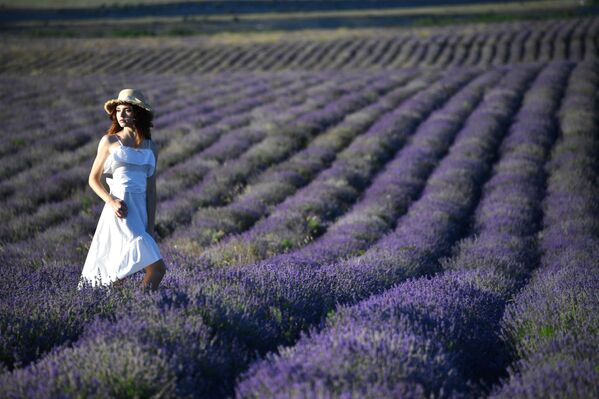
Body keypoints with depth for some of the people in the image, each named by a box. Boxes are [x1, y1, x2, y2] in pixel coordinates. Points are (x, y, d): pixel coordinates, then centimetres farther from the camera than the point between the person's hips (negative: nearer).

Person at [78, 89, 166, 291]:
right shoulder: (109, 141, 4)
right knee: (157, 266, -18)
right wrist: (111, 201, -11)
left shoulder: (150, 147, 12)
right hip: (119, 211, -4)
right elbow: (93, 178, 7)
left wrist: (150, 226, 6)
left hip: (140, 210, 4)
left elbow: (151, 189, 12)